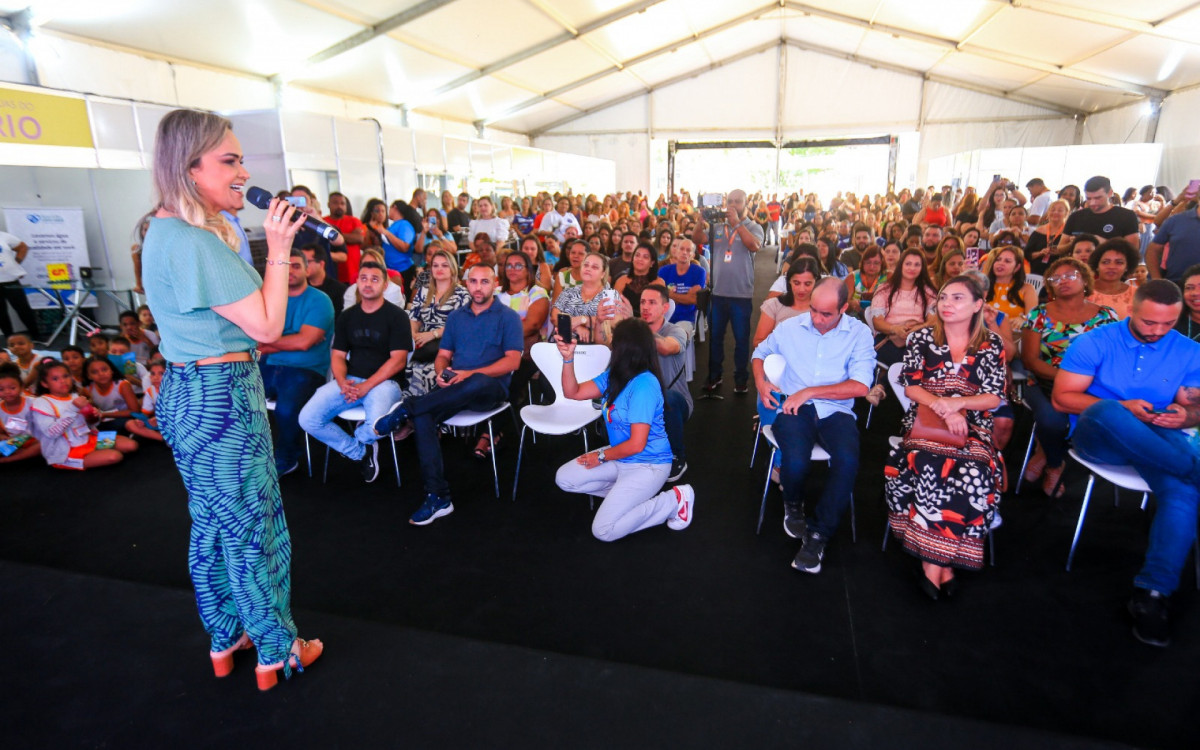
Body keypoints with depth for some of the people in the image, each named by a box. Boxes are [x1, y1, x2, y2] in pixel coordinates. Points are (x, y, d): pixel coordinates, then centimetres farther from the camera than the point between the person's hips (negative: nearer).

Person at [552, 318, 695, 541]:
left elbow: (636, 444, -27)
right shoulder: (615, 375, 0)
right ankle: (626, 493, 11)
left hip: (647, 466, -9)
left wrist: (602, 456, -11)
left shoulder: (644, 385, -28)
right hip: (620, 457, 9)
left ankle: (674, 500, -2)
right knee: (564, 478, 4)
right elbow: (573, 392, 3)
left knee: (603, 531, -14)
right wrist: (568, 358, -11)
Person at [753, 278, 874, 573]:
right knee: (796, 460, -31)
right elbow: (761, 352, 24)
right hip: (794, 408, 0)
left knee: (848, 460, -32)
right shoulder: (790, 327, 7)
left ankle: (818, 534, -13)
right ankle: (793, 506, 7)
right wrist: (760, 380, 3)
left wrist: (809, 392, -13)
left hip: (835, 411, 0)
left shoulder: (859, 334, 1)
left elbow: (860, 386, -8)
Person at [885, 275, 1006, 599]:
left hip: (973, 428, 1)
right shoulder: (921, 338, 8)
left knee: (974, 474, -31)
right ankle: (942, 561, -22)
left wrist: (957, 403, -16)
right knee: (928, 467, -33)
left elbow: (994, 398, 3)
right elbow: (911, 387, 1)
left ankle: (934, 559, -19)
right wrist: (945, 411, -14)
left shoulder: (992, 345, 9)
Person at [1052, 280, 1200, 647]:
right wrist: (1121, 409, -19)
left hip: (1160, 439, 3)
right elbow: (1061, 398, -6)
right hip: (1098, 435, -3)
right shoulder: (1094, 343, -3)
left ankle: (1152, 591, -23)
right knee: (1104, 409, -40)